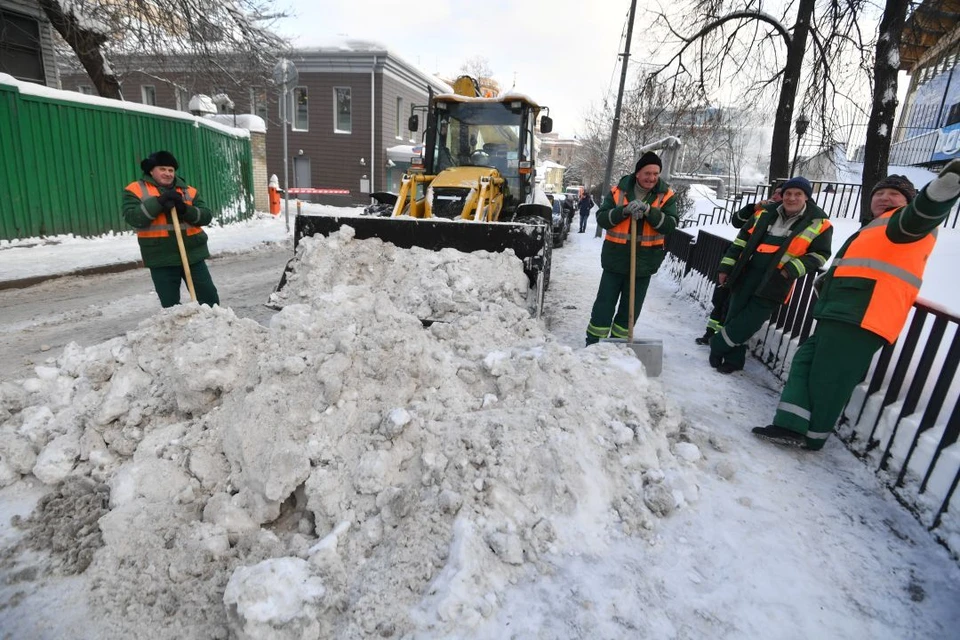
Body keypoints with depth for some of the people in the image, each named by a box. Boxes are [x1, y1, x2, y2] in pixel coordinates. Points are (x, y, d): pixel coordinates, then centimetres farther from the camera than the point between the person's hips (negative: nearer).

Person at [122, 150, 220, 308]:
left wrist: (185, 209, -16)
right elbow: (132, 218, -11)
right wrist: (159, 202, -18)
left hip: (193, 253, 2)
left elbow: (206, 216, 1)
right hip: (161, 258, -2)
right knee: (170, 305, 6)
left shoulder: (188, 190, 11)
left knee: (210, 298, 4)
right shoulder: (135, 190, 4)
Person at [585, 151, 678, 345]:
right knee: (604, 305, 5)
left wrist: (648, 211, -26)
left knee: (631, 309, 11)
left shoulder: (666, 195, -2)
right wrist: (624, 211, -25)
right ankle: (593, 344, 15)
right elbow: (601, 219, -8)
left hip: (644, 263, 1)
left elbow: (670, 224, -12)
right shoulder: (619, 190, -3)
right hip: (615, 260, -1)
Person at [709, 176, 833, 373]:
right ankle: (733, 358, 21)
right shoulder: (766, 213, 9)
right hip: (747, 276, 4)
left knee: (747, 324, -6)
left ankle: (718, 345, 13)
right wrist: (726, 267, 10)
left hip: (775, 284, -4)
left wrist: (792, 269, -13)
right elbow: (742, 240, 14)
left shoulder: (819, 223, -1)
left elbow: (819, 254, 2)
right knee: (734, 317, 7)